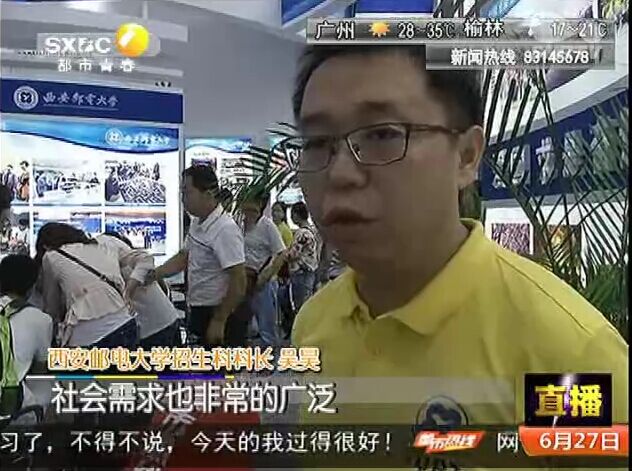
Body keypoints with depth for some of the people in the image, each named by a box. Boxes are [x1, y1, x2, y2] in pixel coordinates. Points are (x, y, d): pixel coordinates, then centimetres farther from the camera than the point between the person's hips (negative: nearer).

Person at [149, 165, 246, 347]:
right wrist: (153, 275, 3)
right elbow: (184, 257, 16)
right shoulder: (196, 223, 6)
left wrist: (219, 321, -21)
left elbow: (239, 282, -24)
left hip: (222, 313, -9)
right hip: (199, 311, 9)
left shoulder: (225, 229, -23)